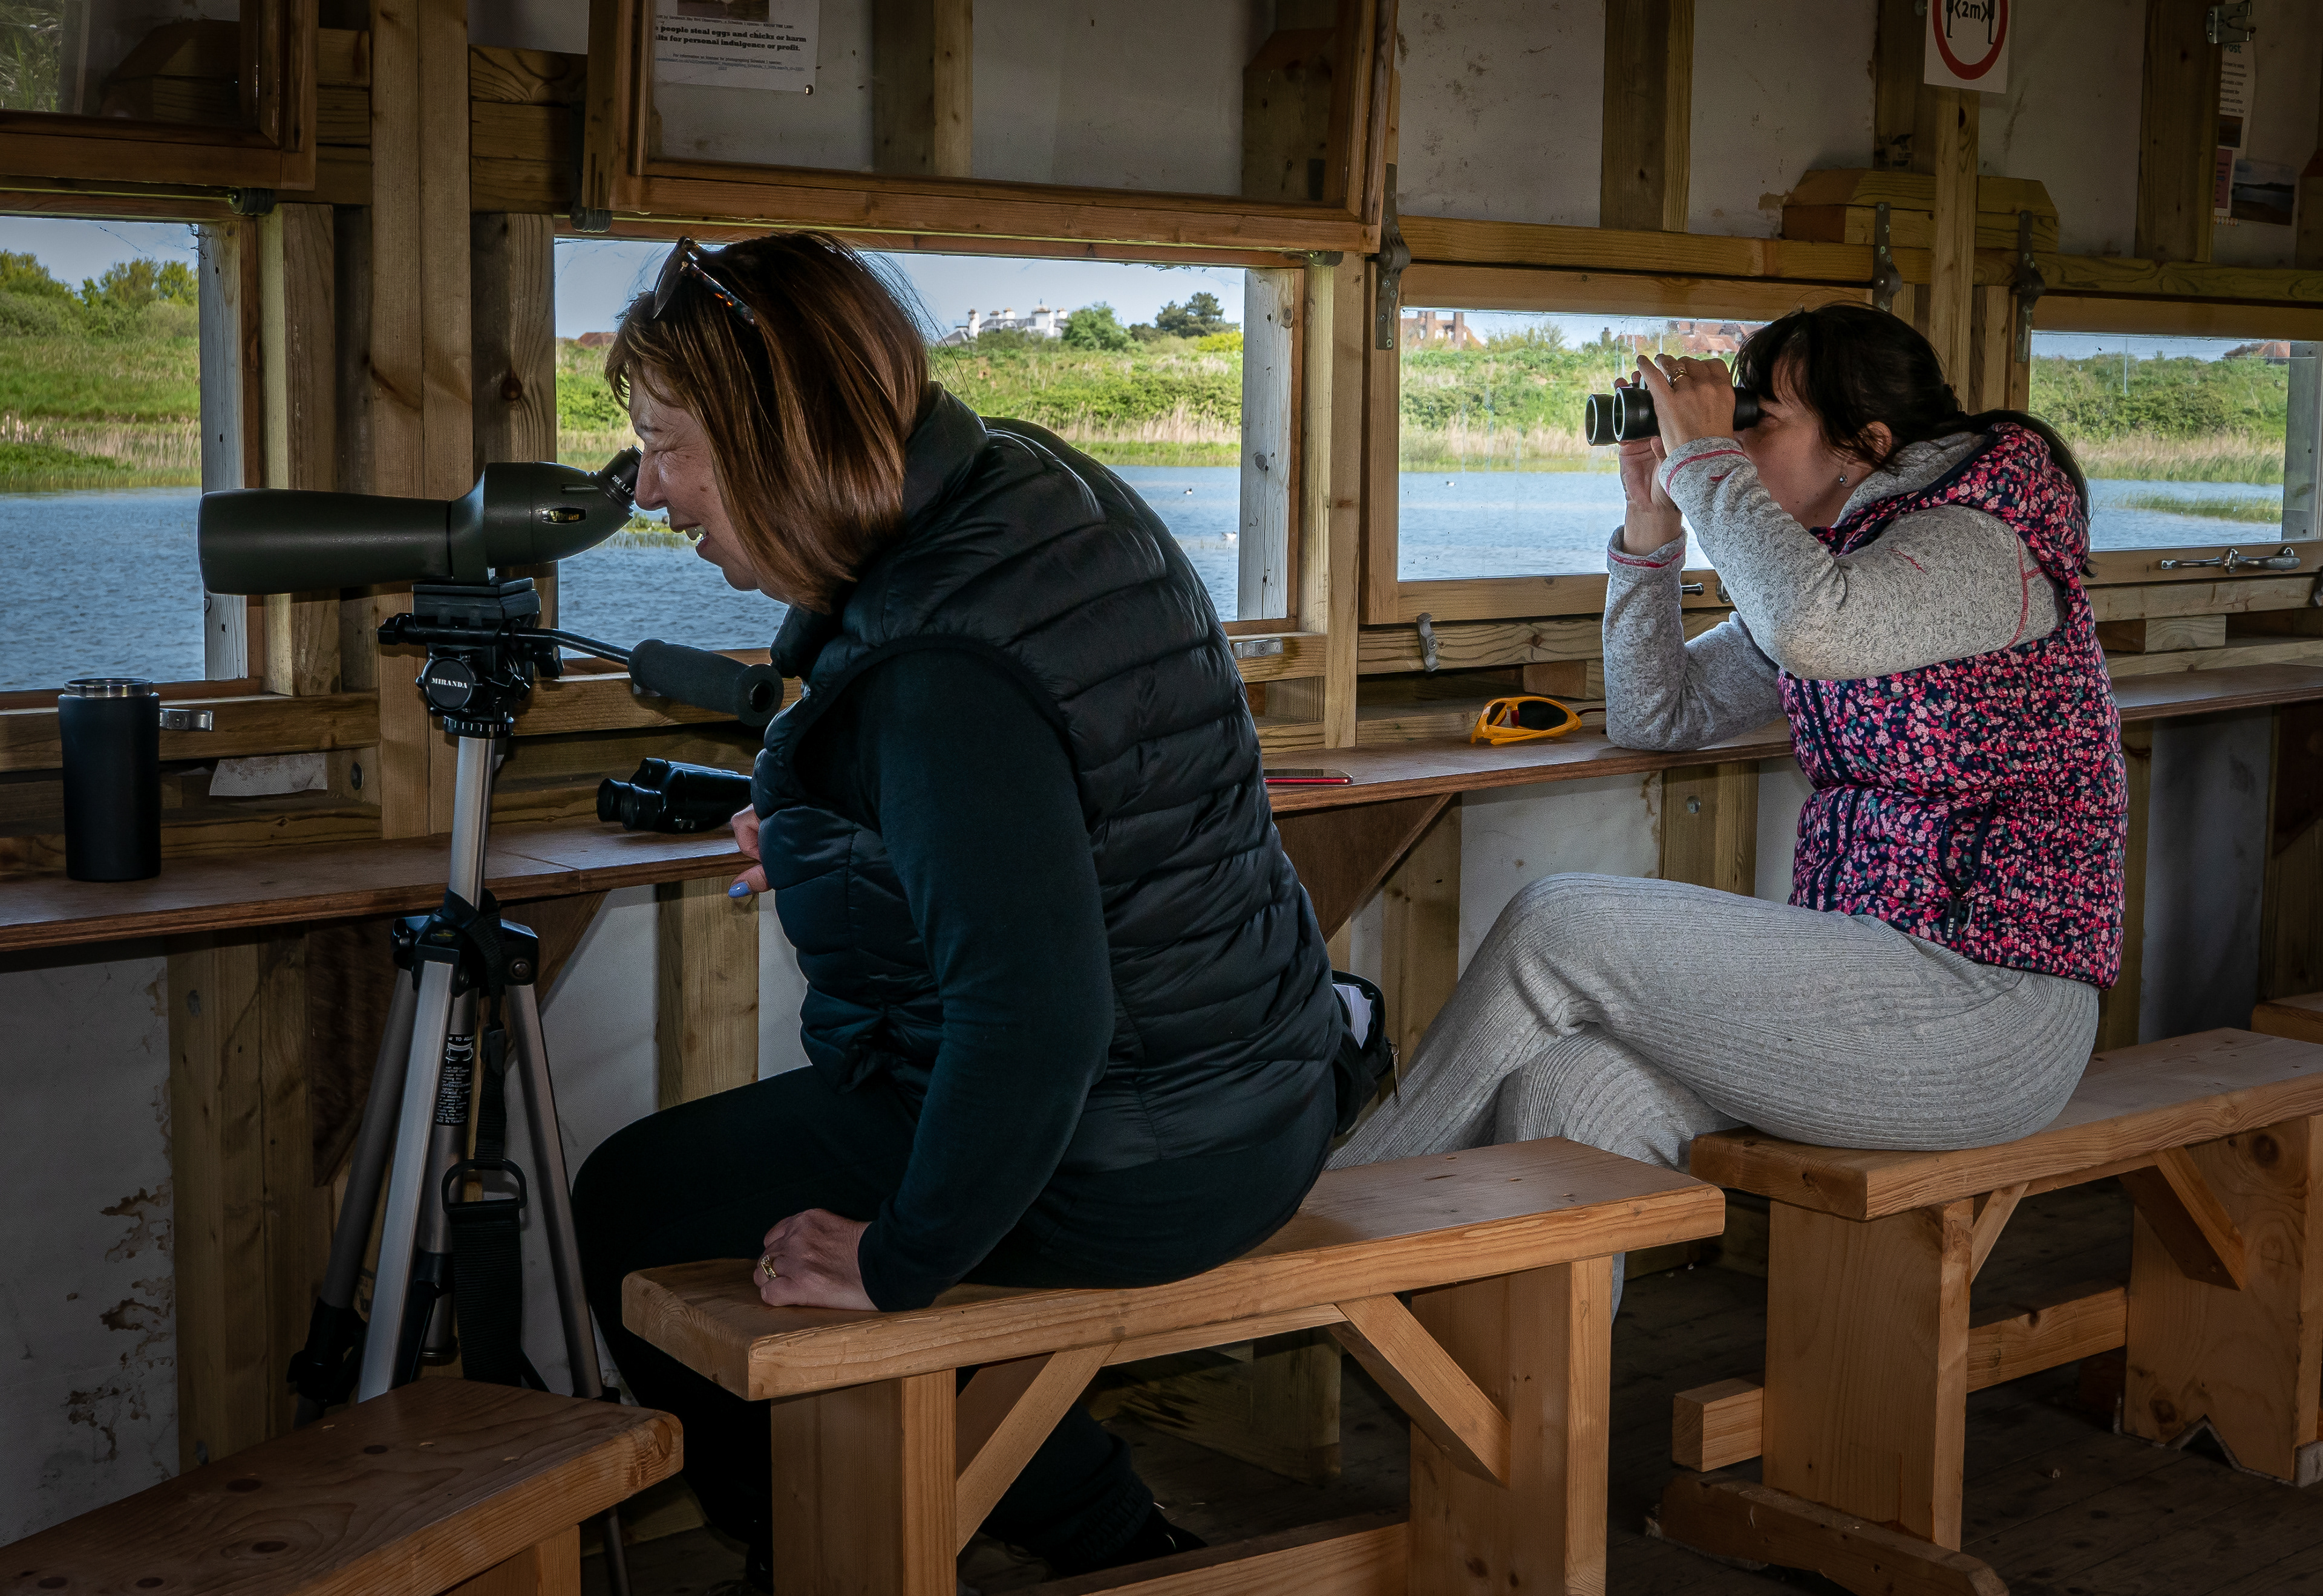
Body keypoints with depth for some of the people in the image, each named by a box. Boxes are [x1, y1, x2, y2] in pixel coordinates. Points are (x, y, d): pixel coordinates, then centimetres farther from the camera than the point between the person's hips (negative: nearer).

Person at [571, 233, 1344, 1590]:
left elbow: (1033, 1016, -35)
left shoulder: (937, 667, -29)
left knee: (633, 1209, 7)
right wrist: (827, 849, 19)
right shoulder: (1042, 484, 2)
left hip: (1117, 1172, -10)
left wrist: (898, 1264, -23)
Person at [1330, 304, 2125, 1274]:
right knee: (1569, 1091, -19)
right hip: (1880, 977, 8)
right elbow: (1656, 717, 17)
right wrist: (1651, 524, 5)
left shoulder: (1974, 546, -12)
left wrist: (1703, 456, -20)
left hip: (1981, 1007, -8)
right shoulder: (1828, 558, 15)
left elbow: (1810, 627, -34)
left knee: (1555, 926, -13)